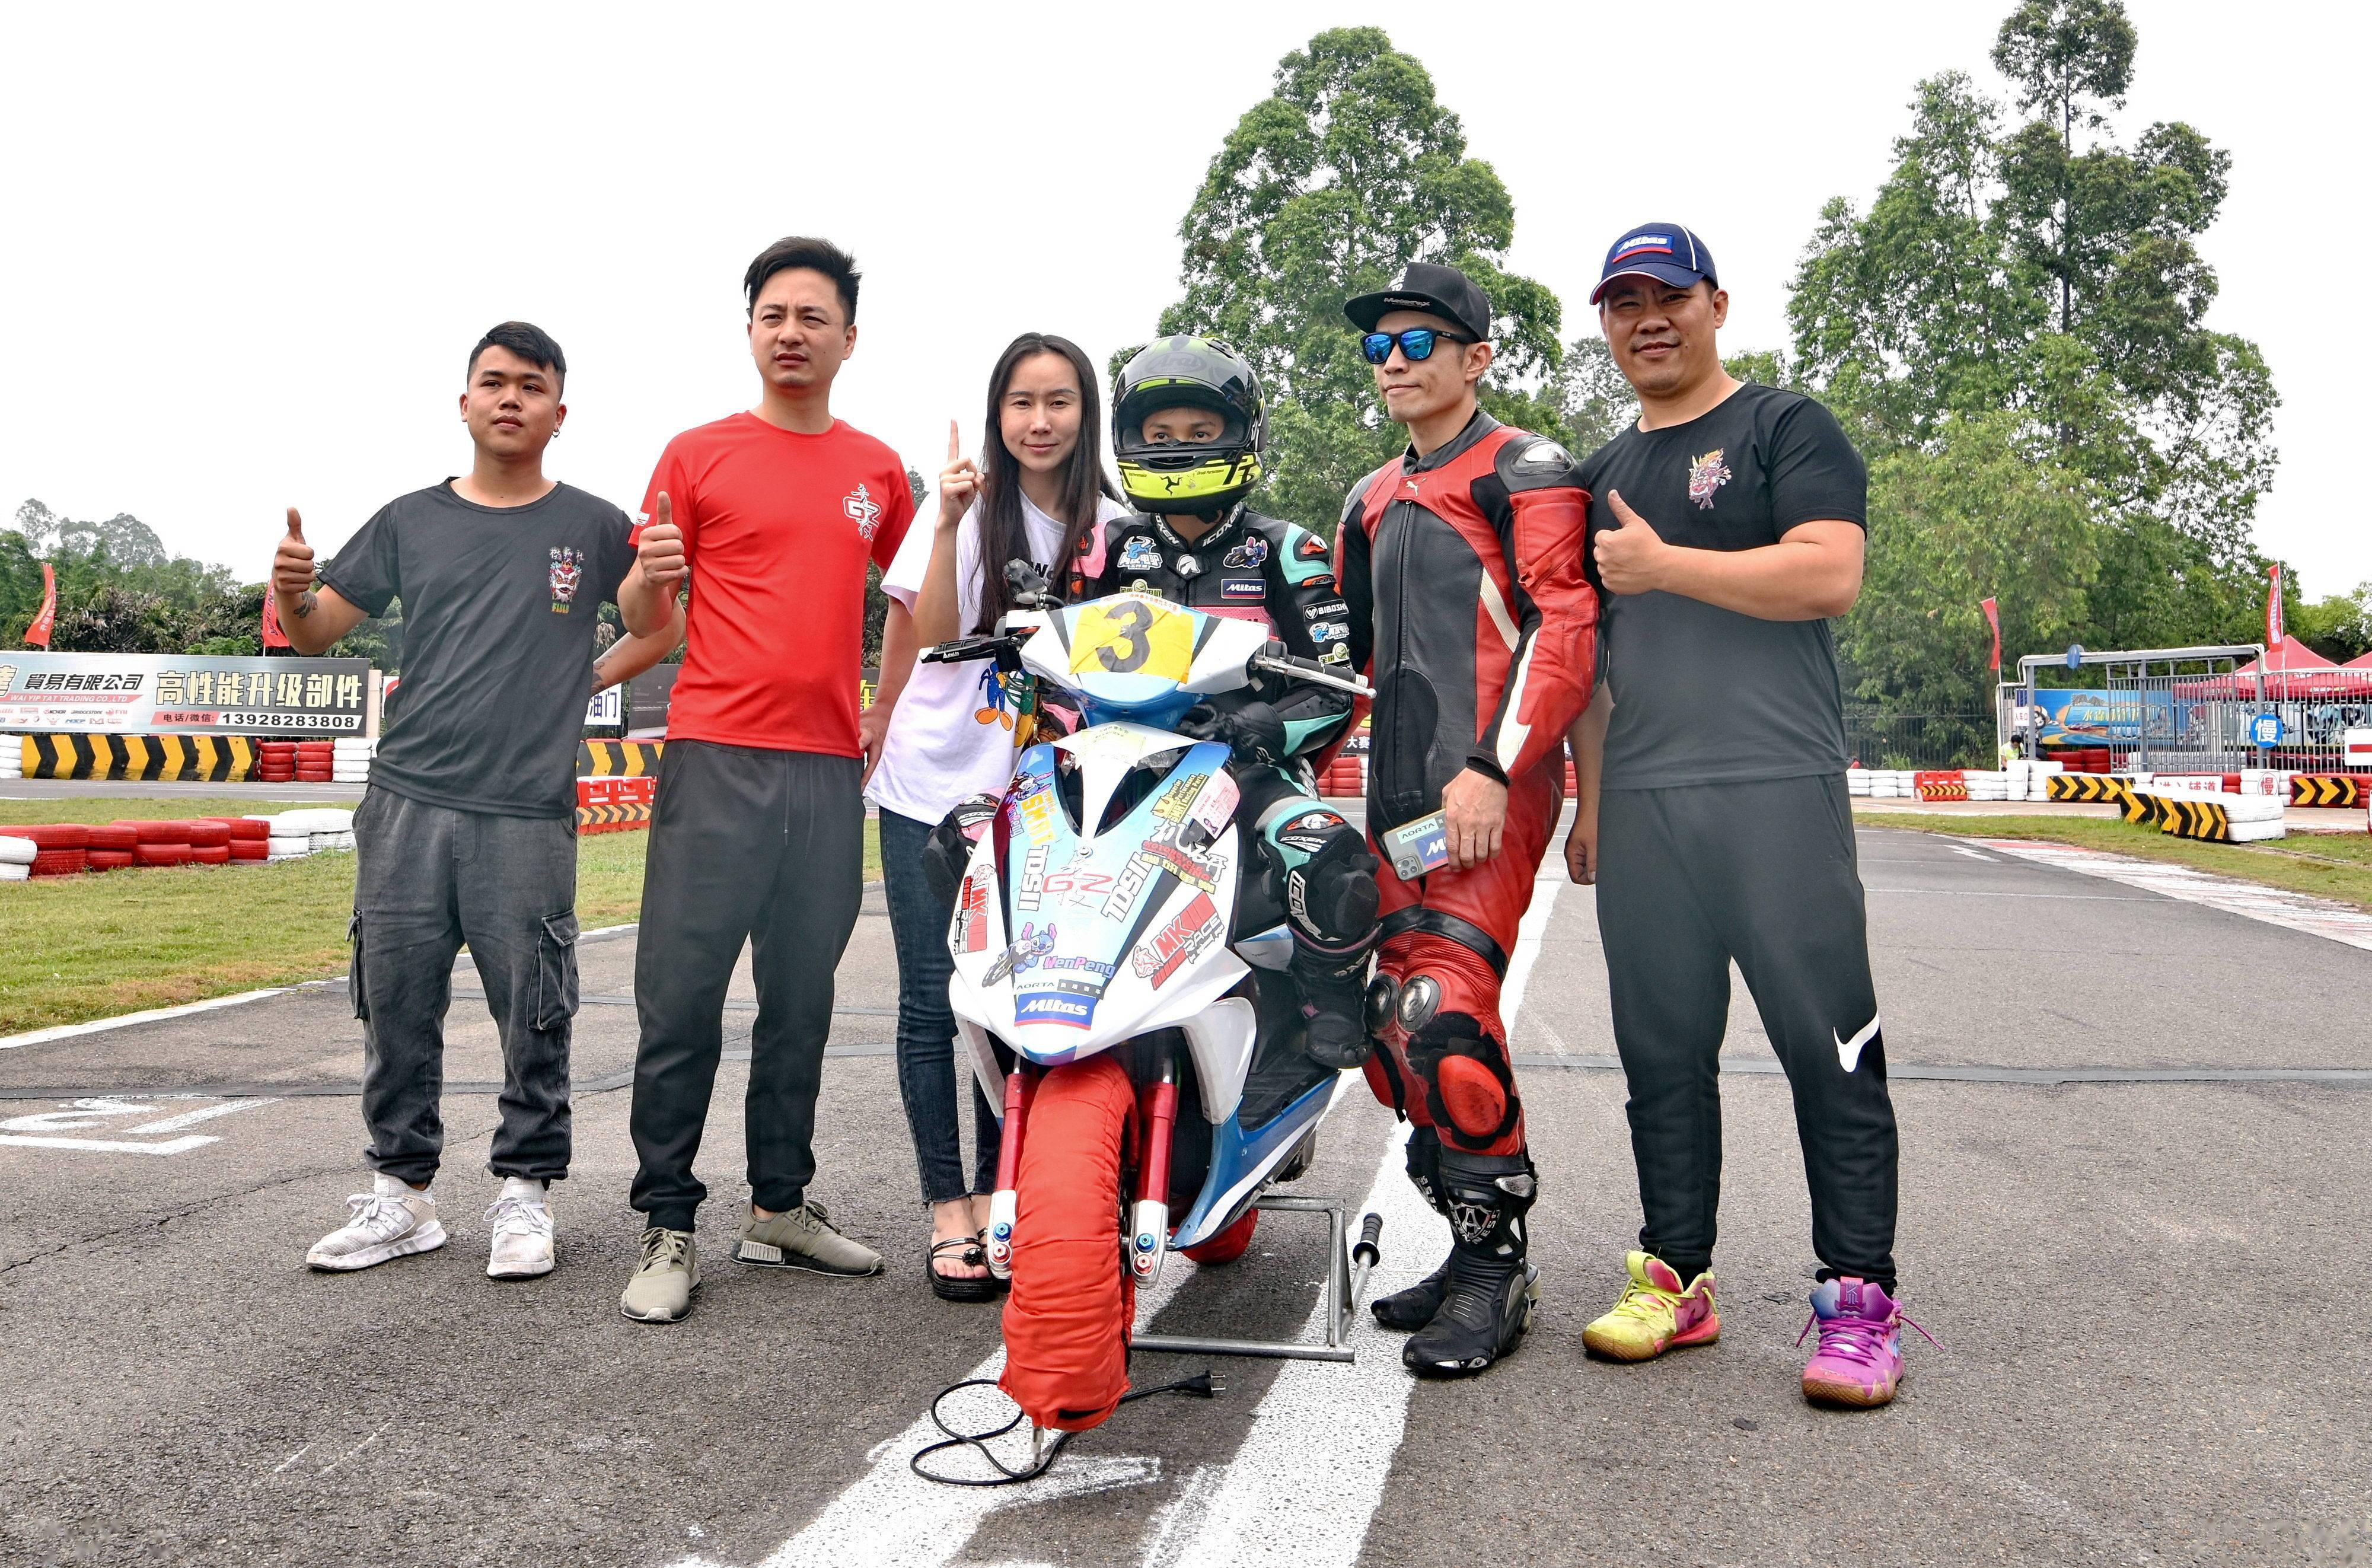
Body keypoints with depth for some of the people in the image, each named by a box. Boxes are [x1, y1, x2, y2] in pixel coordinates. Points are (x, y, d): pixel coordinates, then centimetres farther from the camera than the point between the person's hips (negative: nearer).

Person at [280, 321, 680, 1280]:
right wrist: (291, 592, -8)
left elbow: (669, 623, 15)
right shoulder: (411, 521, 12)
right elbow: (319, 632, 13)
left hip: (528, 814, -2)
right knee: (397, 1004, 6)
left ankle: (525, 1194, 12)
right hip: (407, 804, 3)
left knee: (532, 1015, -1)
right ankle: (401, 1192, 18)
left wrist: (590, 678, 5)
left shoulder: (592, 527, 7)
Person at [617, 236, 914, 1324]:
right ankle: (668, 1227, 5)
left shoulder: (878, 470, 13)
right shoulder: (698, 455, 4)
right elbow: (642, 619, 6)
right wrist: (651, 578, -16)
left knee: (801, 999, 10)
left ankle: (779, 1207, 21)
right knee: (681, 999, -5)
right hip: (716, 759, -3)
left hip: (831, 766, 3)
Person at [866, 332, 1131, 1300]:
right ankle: (947, 1212, 8)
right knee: (933, 1001, -1)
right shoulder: (967, 503, 1)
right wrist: (951, 523, -17)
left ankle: (995, 1194, 18)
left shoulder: (1112, 525, 7)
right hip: (935, 783, -2)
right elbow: (931, 636, -10)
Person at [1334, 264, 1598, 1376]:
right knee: (1391, 1024, 4)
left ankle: (1496, 1263, -5)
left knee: (1444, 1013, -19)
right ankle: (1474, 1247, 16)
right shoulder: (1371, 503, 25)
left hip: (1489, 789, -8)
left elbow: (1567, 628, -10)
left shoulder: (1524, 472, 1)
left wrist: (1492, 767, -19)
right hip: (1396, 801, 8)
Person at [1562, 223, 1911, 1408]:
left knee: (1828, 1047, -5)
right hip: (1639, 807, 6)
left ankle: (1858, 1300, 3)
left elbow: (1829, 575, -13)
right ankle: (1677, 1277, 17)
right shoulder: (1599, 477, 22)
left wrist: (1660, 564, -10)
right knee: (1662, 1052, 8)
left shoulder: (1787, 428, 4)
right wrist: (1586, 798, 17)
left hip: (1777, 787, -5)